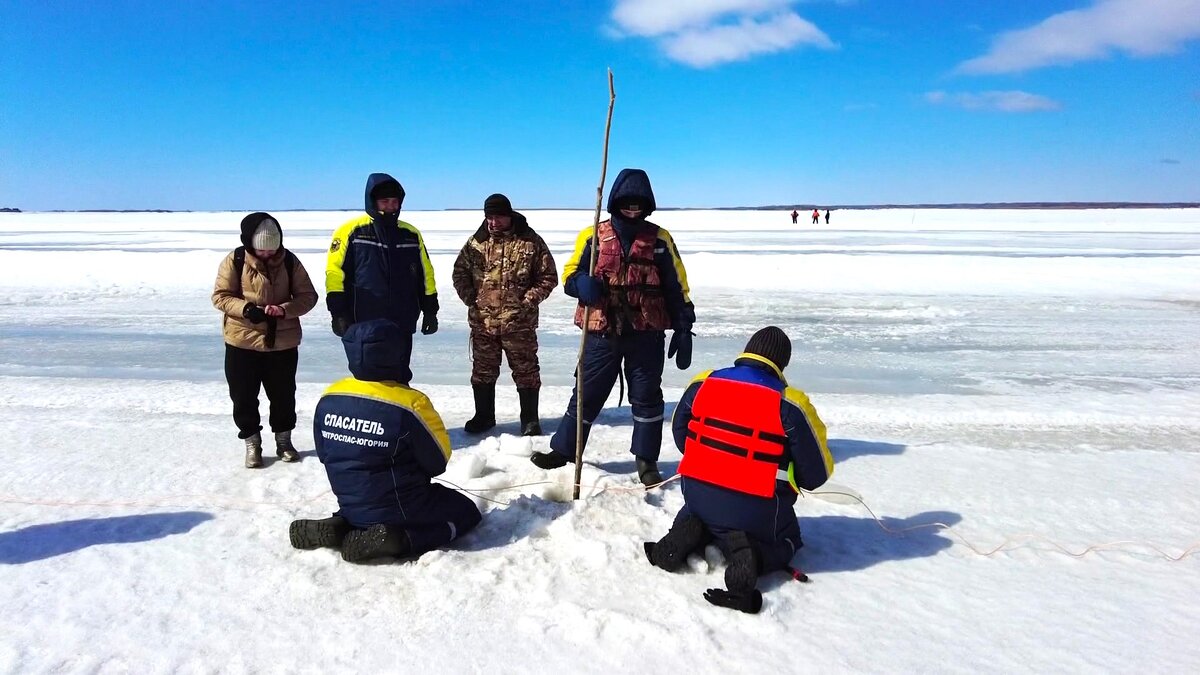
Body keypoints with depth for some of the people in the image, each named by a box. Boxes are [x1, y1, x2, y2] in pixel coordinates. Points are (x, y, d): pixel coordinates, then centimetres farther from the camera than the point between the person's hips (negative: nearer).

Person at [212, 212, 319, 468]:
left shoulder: (289, 261, -5)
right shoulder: (235, 260, -8)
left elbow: (308, 296, -3)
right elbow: (220, 296, -5)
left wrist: (284, 309, -21)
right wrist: (246, 308, -23)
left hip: (283, 342, 1)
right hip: (242, 342, -1)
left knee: (283, 395, 13)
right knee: (244, 396, 8)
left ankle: (284, 439, 31)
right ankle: (252, 442, 25)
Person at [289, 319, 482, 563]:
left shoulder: (329, 398, -8)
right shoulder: (411, 404, -24)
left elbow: (324, 454, 6)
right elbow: (438, 461, -11)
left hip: (351, 504, 6)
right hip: (400, 508, -6)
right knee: (466, 512, 13)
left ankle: (341, 526, 8)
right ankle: (397, 539, -9)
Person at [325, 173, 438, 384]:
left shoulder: (411, 234, 9)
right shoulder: (351, 231, -4)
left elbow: (425, 274, 15)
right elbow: (335, 272, -5)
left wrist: (430, 311, 12)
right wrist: (338, 313, -10)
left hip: (402, 326, 4)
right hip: (364, 326, -3)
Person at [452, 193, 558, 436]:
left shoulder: (530, 241, -4)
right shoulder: (476, 242, 4)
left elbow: (548, 276, -1)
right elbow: (460, 272, 13)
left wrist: (529, 300, -9)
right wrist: (470, 299, 1)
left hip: (519, 322, -3)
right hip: (482, 321, 3)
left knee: (526, 370, 5)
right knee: (483, 370, 13)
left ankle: (530, 419, 18)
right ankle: (484, 416, 29)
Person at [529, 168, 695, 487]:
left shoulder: (660, 239, 3)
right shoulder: (593, 236, 2)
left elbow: (677, 287, 5)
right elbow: (570, 273, 5)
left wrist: (683, 329, 0)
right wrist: (582, 284, -20)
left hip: (647, 335, 0)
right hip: (602, 333, 0)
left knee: (646, 397, 9)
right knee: (587, 393, 9)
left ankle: (647, 460, 23)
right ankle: (564, 449, 25)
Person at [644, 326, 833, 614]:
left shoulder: (701, 384, -3)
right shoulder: (789, 404, -14)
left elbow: (680, 434, 12)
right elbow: (817, 473, -9)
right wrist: (792, 480, 14)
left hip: (697, 496, 4)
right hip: (757, 510, -3)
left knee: (696, 515, 37)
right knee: (785, 544, 26)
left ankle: (687, 534, 0)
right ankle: (751, 553, -8)